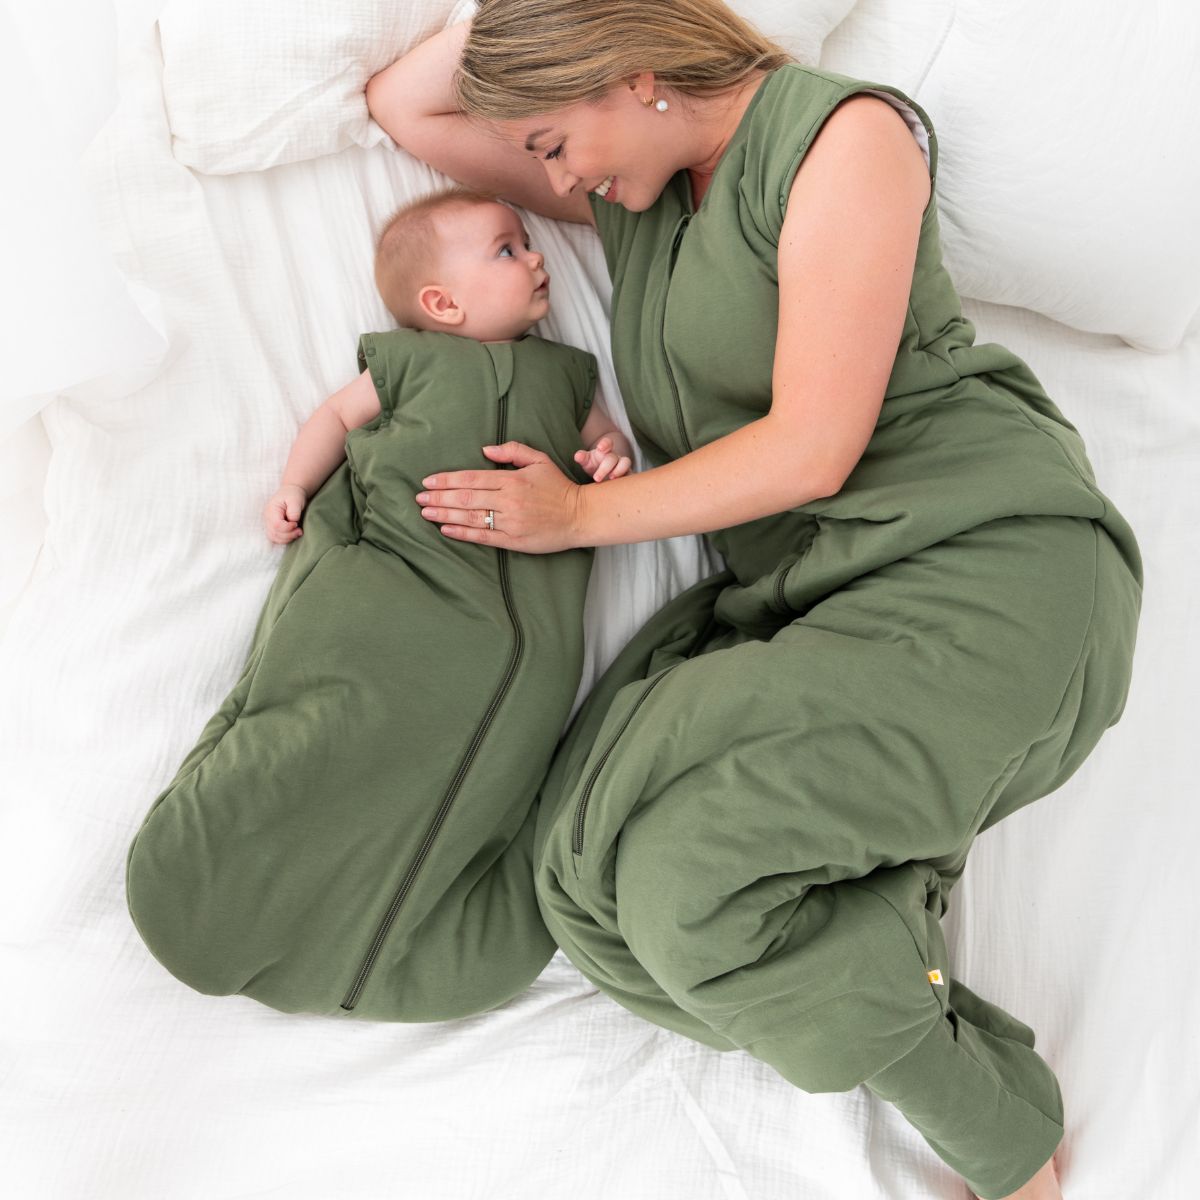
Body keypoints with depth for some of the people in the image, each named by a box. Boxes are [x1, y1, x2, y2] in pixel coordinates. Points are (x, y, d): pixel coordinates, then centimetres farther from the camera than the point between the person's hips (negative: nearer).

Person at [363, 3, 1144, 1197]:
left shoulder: (841, 132, -6)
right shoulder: (631, 186, 17)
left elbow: (812, 447, -14)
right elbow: (404, 109, 24)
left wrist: (579, 514, -4)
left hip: (991, 562, -7)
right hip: (793, 592, 7)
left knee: (689, 876, -25)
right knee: (604, 864, -17)